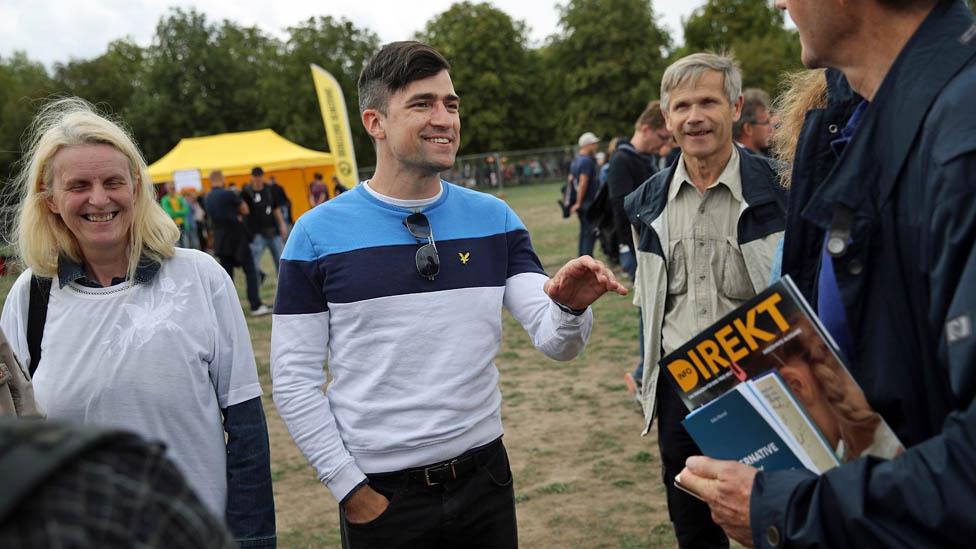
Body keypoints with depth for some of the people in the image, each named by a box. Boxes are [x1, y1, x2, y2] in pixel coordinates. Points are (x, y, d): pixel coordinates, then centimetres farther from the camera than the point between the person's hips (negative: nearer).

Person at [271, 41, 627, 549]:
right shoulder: (319, 233, -7)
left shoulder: (494, 219, 1)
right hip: (379, 492, -2)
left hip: (484, 474, 3)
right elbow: (294, 379, -5)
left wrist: (571, 307, -27)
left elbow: (556, 342, -6)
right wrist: (348, 487, -8)